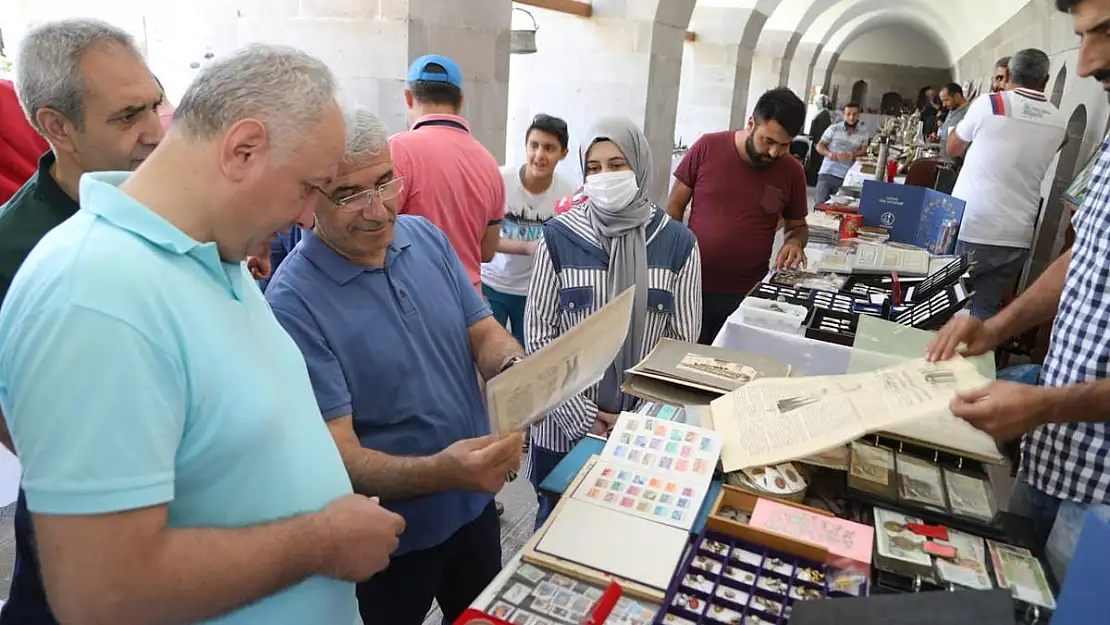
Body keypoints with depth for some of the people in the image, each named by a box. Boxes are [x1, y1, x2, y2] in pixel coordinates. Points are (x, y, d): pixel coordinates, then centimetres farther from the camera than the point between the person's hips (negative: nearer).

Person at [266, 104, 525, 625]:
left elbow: (483, 331, 0)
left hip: (474, 502, 6)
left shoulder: (427, 237, -6)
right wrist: (441, 473, -42)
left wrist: (514, 368, -23)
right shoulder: (295, 302, -24)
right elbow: (337, 455, -25)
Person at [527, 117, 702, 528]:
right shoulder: (560, 237, -6)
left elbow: (683, 341, 0)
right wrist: (583, 417, -11)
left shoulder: (677, 242, -4)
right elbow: (538, 335, -5)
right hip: (566, 424, 0)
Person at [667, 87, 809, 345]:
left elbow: (798, 226, 13)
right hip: (692, 286, -1)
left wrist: (795, 242, -10)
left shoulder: (792, 172, -2)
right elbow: (674, 209, 0)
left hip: (746, 295, 1)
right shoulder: (707, 148, -7)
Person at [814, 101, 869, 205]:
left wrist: (851, 155, -13)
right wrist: (828, 153, -17)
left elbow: (863, 150, 9)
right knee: (820, 203, -6)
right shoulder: (833, 128, 1)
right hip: (827, 173, -1)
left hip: (846, 177, 1)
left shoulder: (863, 132, 7)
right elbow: (819, 145, 4)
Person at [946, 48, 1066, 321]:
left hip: (969, 230, -3)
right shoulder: (1059, 122, 7)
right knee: (985, 313, 10)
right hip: (1016, 238, 3)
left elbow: (953, 149, 10)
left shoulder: (989, 103, -5)